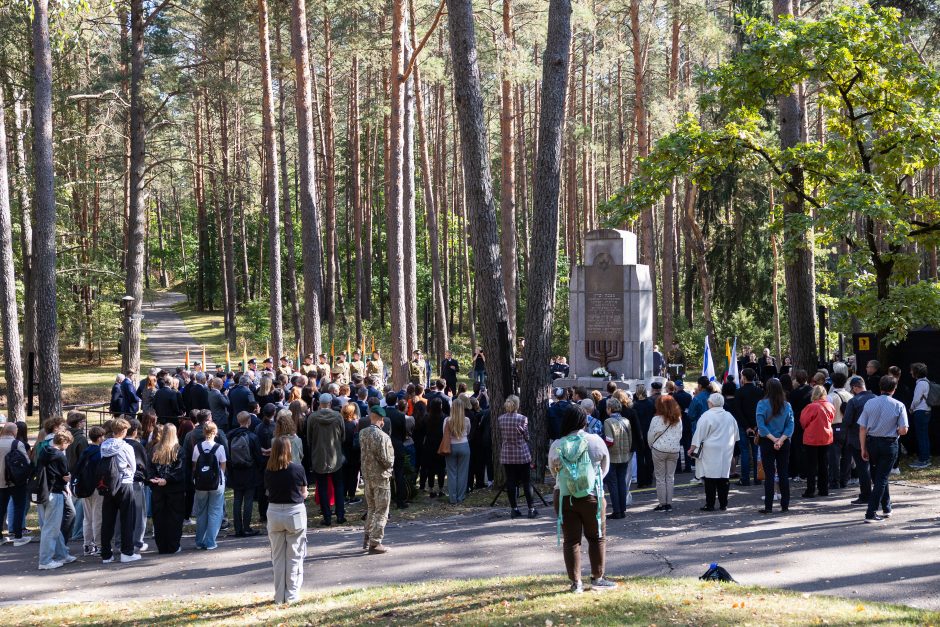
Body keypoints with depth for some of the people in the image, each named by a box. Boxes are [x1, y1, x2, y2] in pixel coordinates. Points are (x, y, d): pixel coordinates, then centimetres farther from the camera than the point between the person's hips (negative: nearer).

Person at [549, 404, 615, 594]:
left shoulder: (557, 446, -8)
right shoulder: (595, 441, -9)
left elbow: (553, 471, 7)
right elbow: (605, 468, 5)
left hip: (564, 497, 1)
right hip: (591, 496, -1)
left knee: (571, 540, 8)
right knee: (597, 537, 14)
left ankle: (576, 583, 11)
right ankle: (597, 578, 18)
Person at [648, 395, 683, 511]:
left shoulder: (657, 419, -11)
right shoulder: (678, 419, 3)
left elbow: (651, 435, -4)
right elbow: (680, 435, 9)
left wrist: (651, 445, 14)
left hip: (659, 450, -4)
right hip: (674, 449, 4)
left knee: (660, 477, 3)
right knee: (670, 477, 10)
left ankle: (662, 503, 2)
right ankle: (669, 503, 11)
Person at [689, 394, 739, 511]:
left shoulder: (706, 416, -10)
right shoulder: (730, 416, 9)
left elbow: (699, 436, -9)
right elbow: (735, 436, 18)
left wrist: (692, 449, -1)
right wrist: (730, 447, 30)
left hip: (710, 451, -5)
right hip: (726, 452, 5)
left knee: (710, 479, -2)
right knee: (723, 478, 9)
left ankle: (710, 505, 0)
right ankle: (723, 504, 11)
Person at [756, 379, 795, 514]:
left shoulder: (762, 404, -9)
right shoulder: (787, 405, 1)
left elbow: (761, 425, -15)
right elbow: (790, 425, -6)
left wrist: (773, 439, -12)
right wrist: (781, 440, -13)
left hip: (767, 442, -3)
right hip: (784, 444, 3)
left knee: (769, 475, 0)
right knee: (784, 474, 8)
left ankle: (768, 506, 0)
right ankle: (785, 505, 11)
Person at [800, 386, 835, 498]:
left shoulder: (811, 407, -19)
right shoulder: (830, 406, -3)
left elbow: (803, 421, -9)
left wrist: (807, 429, 10)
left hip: (811, 439, -5)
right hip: (826, 438, 5)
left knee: (811, 466, 2)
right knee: (824, 465, 13)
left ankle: (810, 491, 2)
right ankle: (824, 490, 18)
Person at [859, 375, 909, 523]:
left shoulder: (869, 403, -3)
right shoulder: (899, 406, -9)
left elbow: (862, 429, -4)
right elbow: (903, 430, -13)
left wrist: (863, 449, 3)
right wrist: (895, 431, 9)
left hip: (872, 443, 3)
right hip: (889, 444, -3)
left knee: (877, 477, 19)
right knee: (881, 478, 2)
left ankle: (886, 508, 34)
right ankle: (871, 514, -4)